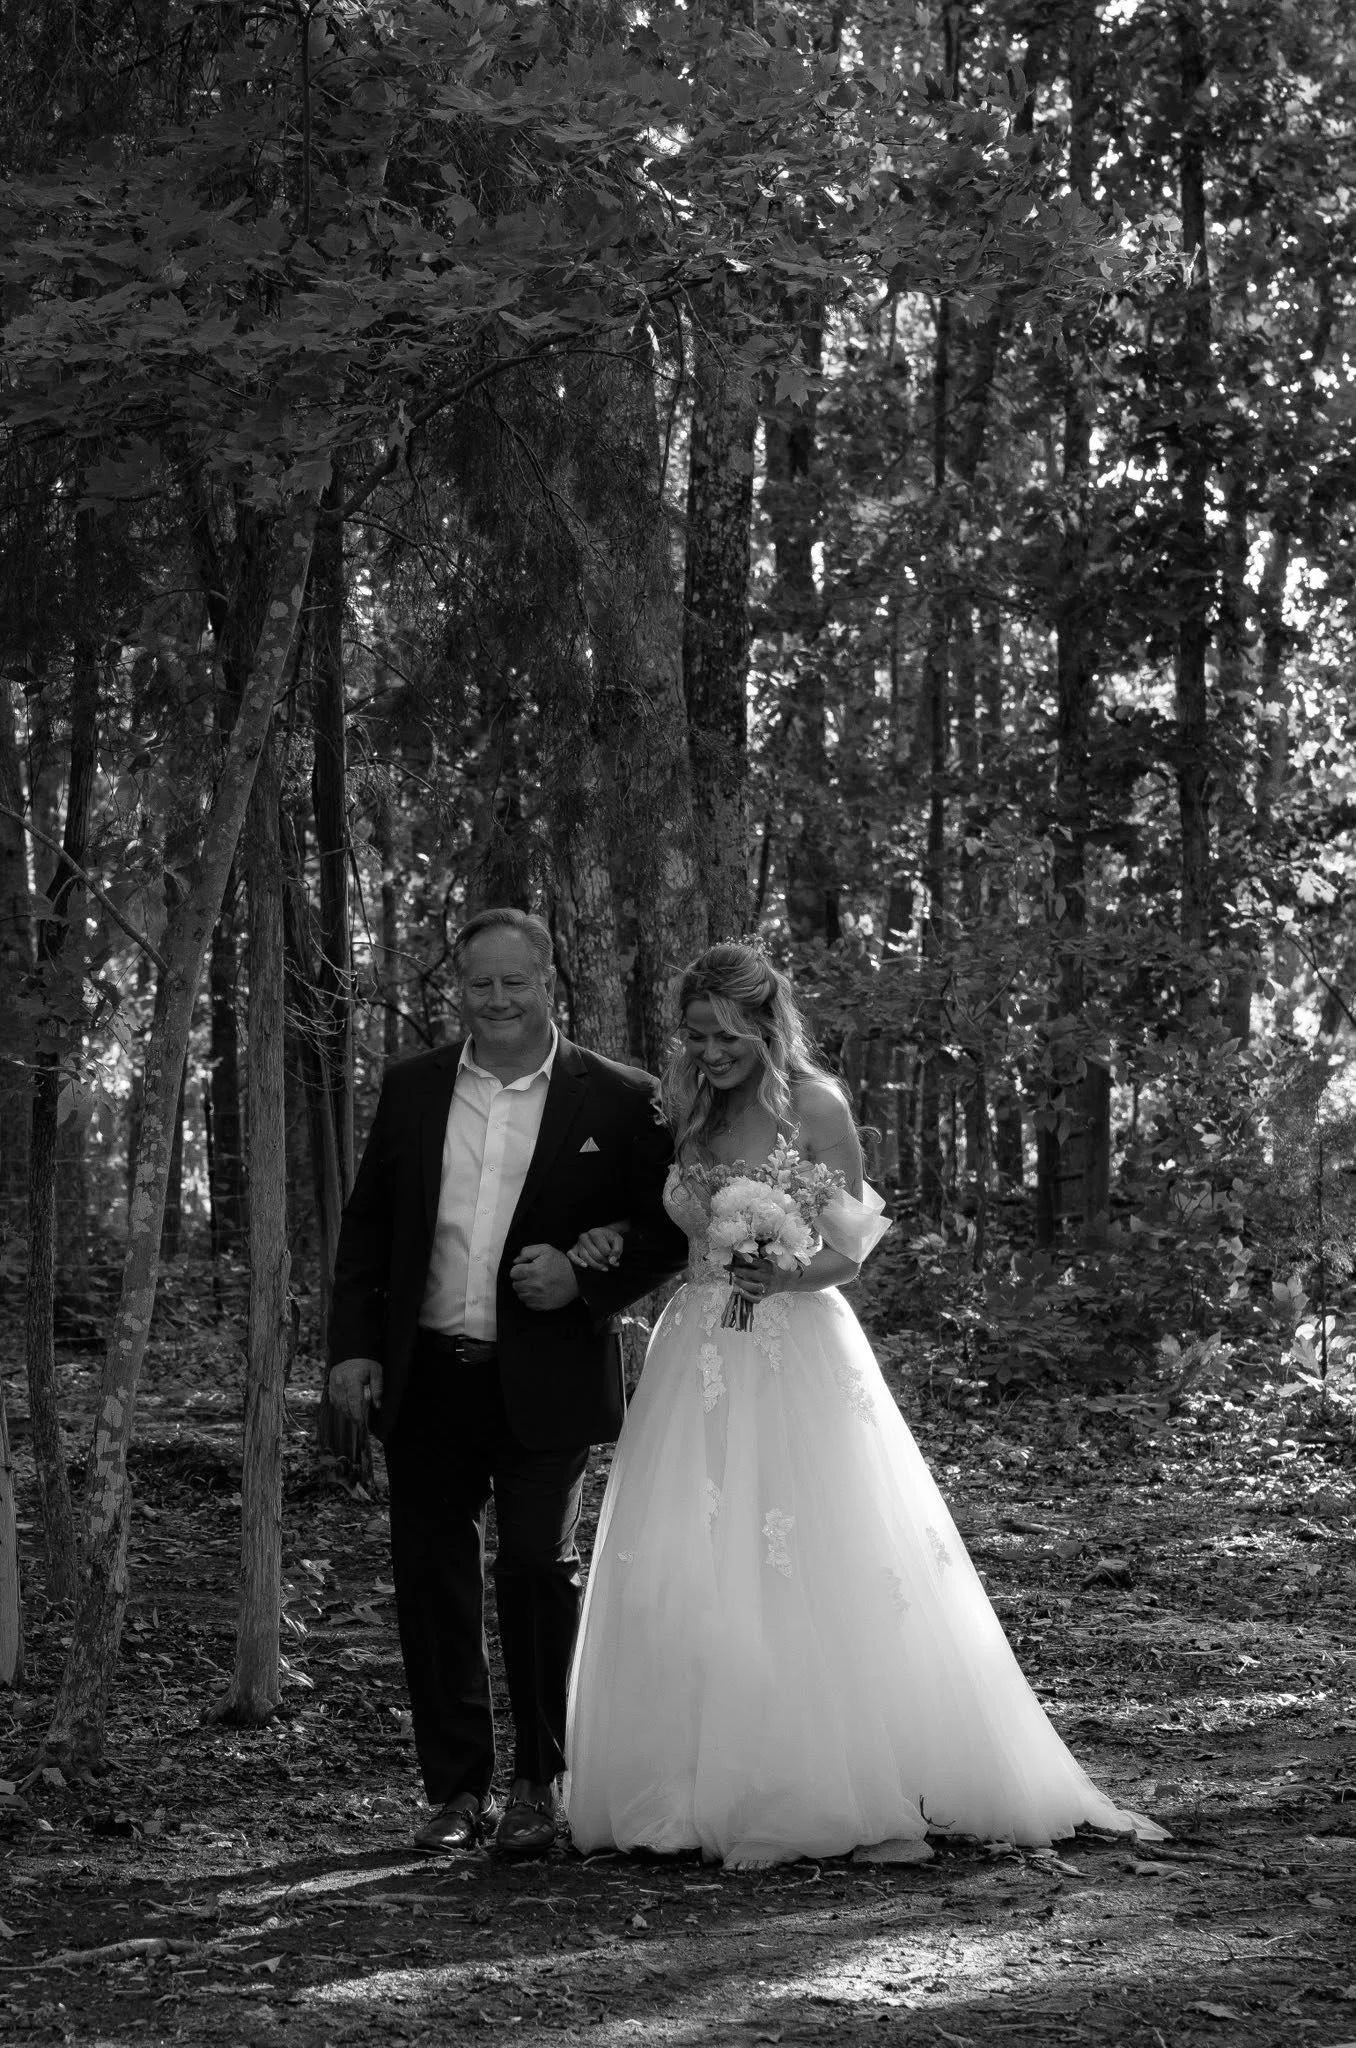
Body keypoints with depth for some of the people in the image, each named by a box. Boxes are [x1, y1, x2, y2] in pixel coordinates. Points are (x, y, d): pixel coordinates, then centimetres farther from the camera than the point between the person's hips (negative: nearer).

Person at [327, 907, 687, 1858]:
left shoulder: (618, 1100, -1)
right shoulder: (413, 1089, 8)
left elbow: (671, 1231, 2)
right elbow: (367, 1223, 11)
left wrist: (588, 1281, -14)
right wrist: (355, 1344, 3)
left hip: (544, 1384, -3)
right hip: (425, 1380, 3)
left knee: (539, 1572, -2)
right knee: (432, 1582, 6)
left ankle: (539, 1787, 13)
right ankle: (458, 1789, 17)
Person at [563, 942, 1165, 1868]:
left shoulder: (814, 1105, -4)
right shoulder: (688, 1111, 11)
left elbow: (848, 1253, -4)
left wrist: (782, 1277, -22)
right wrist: (612, 1238, 0)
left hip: (798, 1362, -5)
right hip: (702, 1366, 5)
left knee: (834, 1574, -7)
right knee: (698, 1582, 0)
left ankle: (879, 1797, -1)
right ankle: (734, 1798, 6)